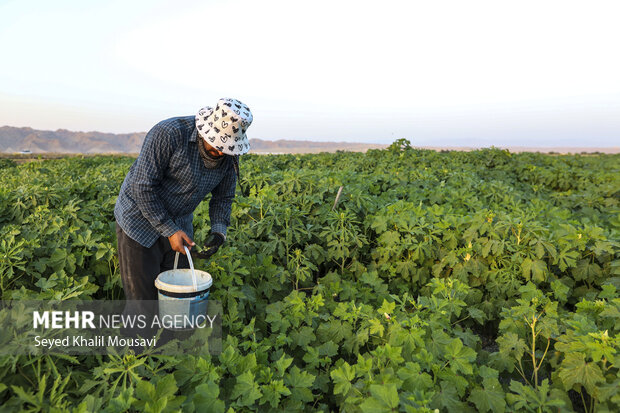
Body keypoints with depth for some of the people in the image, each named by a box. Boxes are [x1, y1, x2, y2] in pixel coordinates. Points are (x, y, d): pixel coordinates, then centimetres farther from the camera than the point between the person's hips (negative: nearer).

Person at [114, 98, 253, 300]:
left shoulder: (229, 156, -8)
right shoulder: (168, 133, -27)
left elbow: (223, 196, 4)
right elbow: (144, 186, -25)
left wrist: (218, 231, -13)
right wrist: (170, 231, -23)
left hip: (179, 223, 5)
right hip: (140, 219, -5)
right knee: (142, 297, 1)